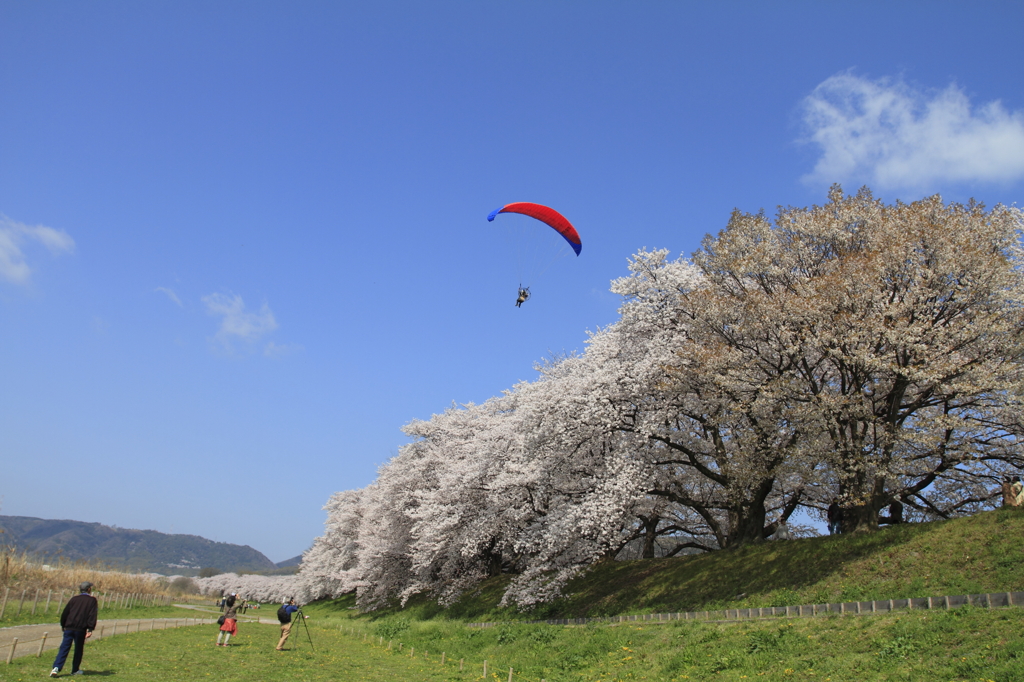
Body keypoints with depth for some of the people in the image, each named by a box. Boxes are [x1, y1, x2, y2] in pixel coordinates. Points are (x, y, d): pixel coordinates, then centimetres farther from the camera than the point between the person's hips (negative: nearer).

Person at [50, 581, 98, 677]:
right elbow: (92, 615, -7)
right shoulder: (92, 600, 2)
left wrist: (63, 625, 25)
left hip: (69, 627, 2)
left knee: (64, 648, 2)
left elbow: (64, 613, 13)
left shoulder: (74, 599, 12)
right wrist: (90, 629, -8)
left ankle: (56, 667, -13)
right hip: (81, 629, -2)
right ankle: (75, 670, 19)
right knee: (79, 650, 12)